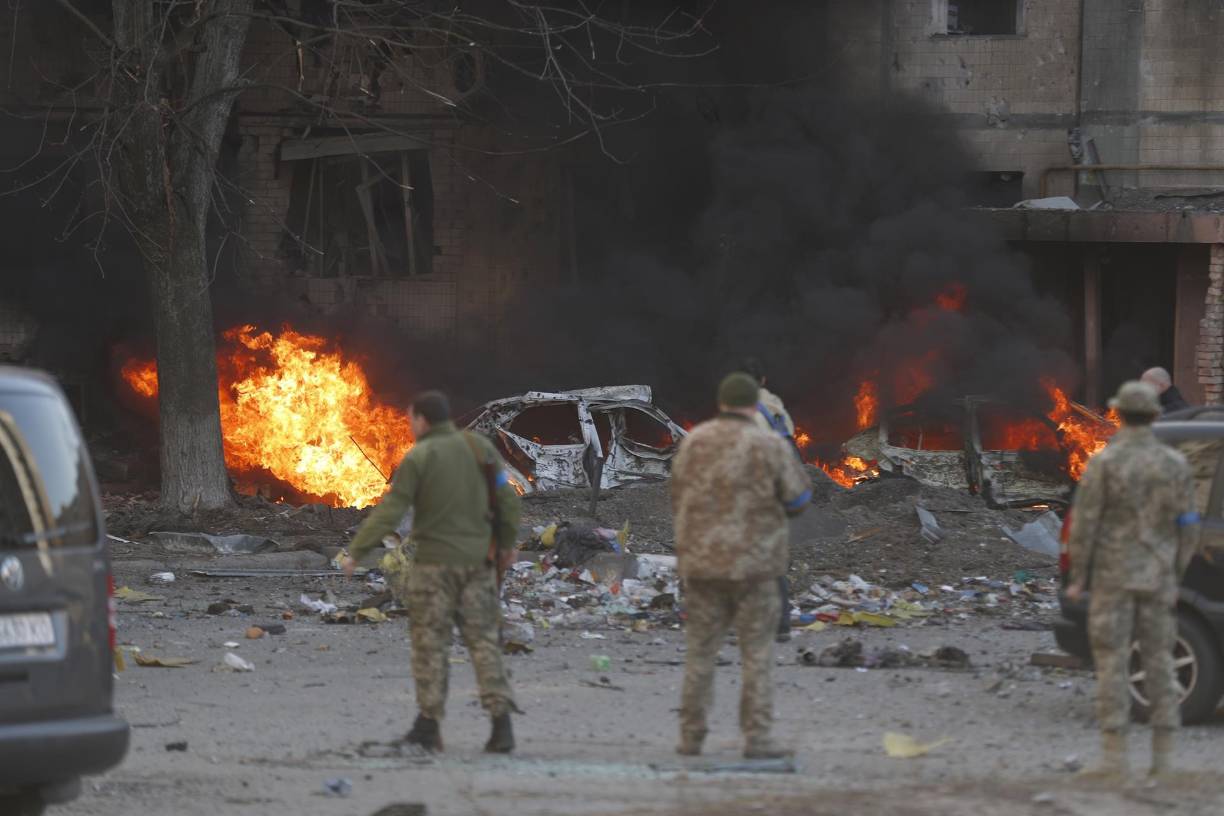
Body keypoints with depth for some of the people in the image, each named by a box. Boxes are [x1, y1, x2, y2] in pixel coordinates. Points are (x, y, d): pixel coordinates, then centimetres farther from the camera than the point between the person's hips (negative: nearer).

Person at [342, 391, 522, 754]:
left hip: (434, 563, -4)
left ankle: (428, 726, 6)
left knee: (431, 642, 4)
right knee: (483, 640, 6)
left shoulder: (418, 458, -9)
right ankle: (501, 722, -4)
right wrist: (506, 542, 21)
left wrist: (356, 552, -10)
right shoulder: (480, 448, 4)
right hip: (477, 561, 4)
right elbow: (508, 499, 6)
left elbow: (389, 510, -13)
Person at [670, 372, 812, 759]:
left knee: (700, 651, 10)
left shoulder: (694, 442, 1)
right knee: (757, 653, 3)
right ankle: (756, 738, -2)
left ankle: (691, 737, 10)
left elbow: (680, 499, 9)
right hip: (753, 562, -3)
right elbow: (799, 497, -2)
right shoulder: (769, 446, -9)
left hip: (701, 561, 3)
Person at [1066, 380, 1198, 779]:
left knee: (1112, 664, -1)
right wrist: (1175, 578, 13)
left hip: (1113, 577, -3)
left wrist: (1077, 579, -2)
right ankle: (1161, 758, 5)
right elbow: (1186, 526, 4)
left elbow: (1084, 523, -10)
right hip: (1157, 579, 3)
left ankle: (1113, 756, -5)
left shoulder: (1104, 462, -10)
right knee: (1158, 662, 7)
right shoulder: (1175, 464, 1)